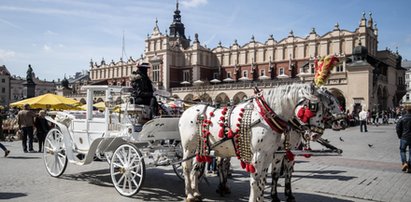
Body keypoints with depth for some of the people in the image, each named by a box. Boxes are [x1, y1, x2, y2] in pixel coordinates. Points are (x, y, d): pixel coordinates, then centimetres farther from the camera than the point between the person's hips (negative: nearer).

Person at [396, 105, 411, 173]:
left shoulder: (403, 118, -6)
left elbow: (397, 127, -6)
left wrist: (399, 135, 6)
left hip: (404, 137, -1)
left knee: (402, 150, 14)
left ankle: (404, 163, -7)